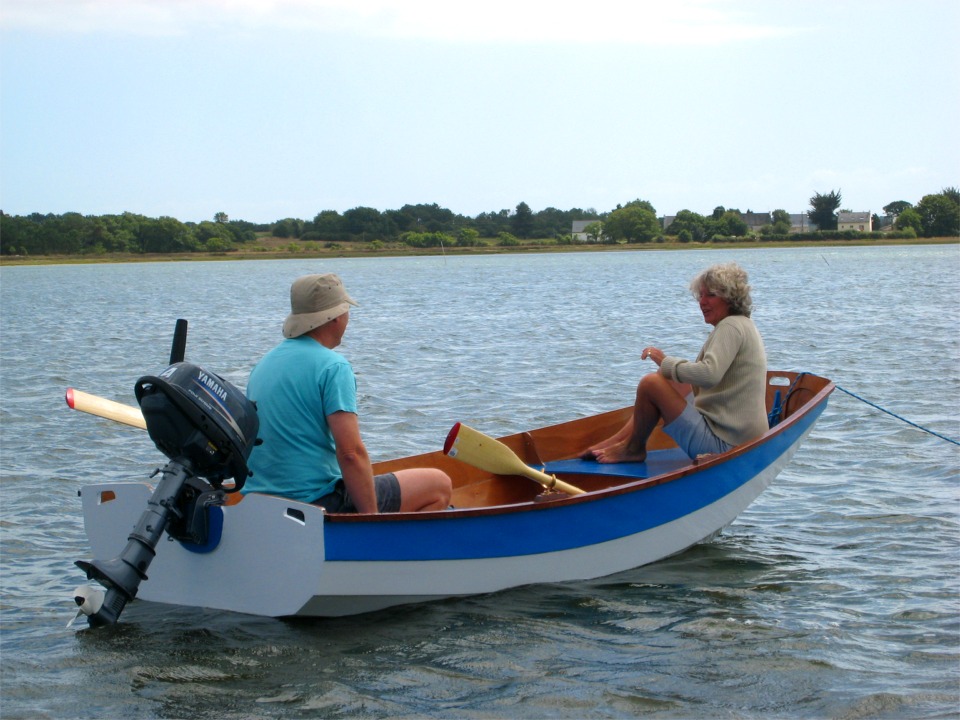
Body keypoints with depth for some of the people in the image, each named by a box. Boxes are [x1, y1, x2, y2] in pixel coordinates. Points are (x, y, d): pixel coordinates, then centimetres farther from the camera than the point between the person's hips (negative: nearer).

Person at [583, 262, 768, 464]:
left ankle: (633, 448, 8)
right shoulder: (744, 326, 17)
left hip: (721, 444, -11)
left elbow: (709, 375, -31)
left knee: (651, 384, -15)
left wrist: (666, 362, -16)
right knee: (666, 378, 21)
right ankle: (622, 439, 20)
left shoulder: (731, 326, -16)